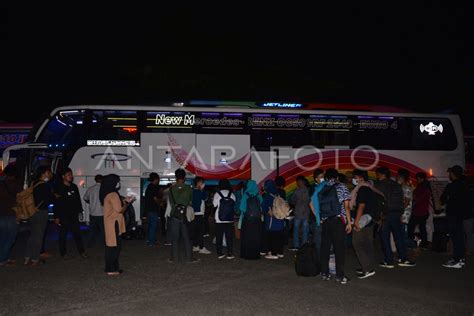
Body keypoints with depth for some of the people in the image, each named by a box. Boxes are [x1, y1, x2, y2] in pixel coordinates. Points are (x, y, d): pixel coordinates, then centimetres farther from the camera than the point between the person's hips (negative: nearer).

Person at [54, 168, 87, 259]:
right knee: (63, 235, 5)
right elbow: (56, 203, -9)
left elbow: (78, 200, 18)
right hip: (63, 216, -4)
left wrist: (79, 210, 14)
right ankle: (63, 253, 15)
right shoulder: (59, 188, -6)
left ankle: (81, 251, 8)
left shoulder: (74, 187, 10)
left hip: (74, 215, 4)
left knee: (77, 233, 3)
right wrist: (56, 217, -13)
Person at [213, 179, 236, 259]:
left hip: (219, 220, -1)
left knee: (219, 237, 7)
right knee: (229, 237, 4)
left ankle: (220, 253, 8)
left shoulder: (217, 194, -7)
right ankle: (230, 254, 2)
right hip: (230, 219, 1)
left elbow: (215, 205, -1)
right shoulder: (232, 195, -3)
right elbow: (234, 205, 1)